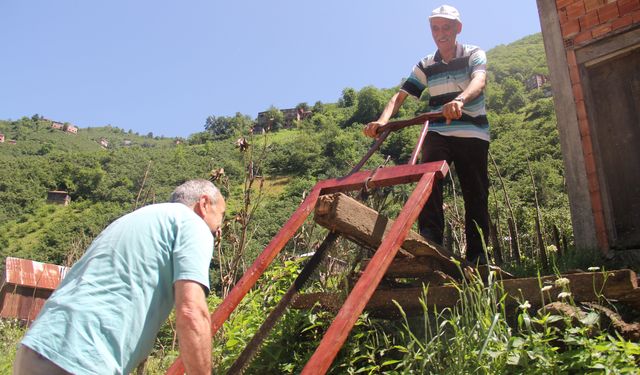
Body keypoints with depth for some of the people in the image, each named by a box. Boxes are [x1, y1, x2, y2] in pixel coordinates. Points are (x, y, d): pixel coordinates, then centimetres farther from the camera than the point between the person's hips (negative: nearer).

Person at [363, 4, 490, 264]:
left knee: (476, 195, 0)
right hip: (438, 133, 2)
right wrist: (382, 121, -24)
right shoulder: (425, 66, 8)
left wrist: (459, 100, -47)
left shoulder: (474, 54, 0)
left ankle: (477, 256, 9)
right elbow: (400, 96, -2)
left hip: (473, 134, -1)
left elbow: (479, 81, -23)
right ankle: (430, 242, -27)